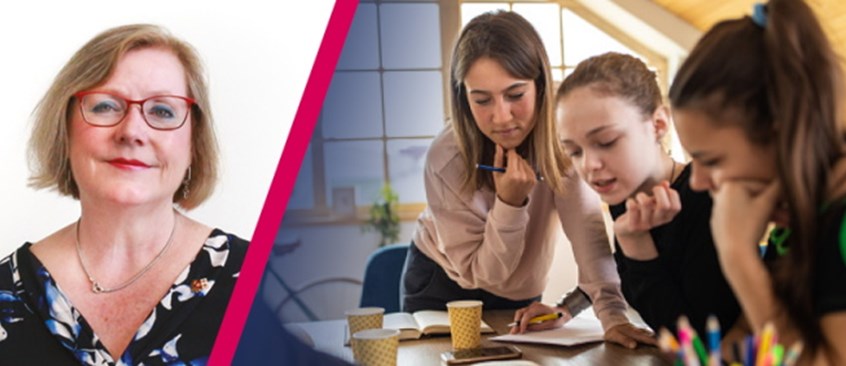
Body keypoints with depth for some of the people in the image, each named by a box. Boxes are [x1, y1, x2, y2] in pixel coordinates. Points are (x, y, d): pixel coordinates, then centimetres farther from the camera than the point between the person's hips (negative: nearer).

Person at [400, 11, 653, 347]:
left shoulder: (559, 134, -23)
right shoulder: (445, 160, -28)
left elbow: (587, 228, -33)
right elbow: (480, 273, -22)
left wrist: (613, 315, -45)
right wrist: (509, 203, -36)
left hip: (521, 297, 2)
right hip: (443, 289, -2)